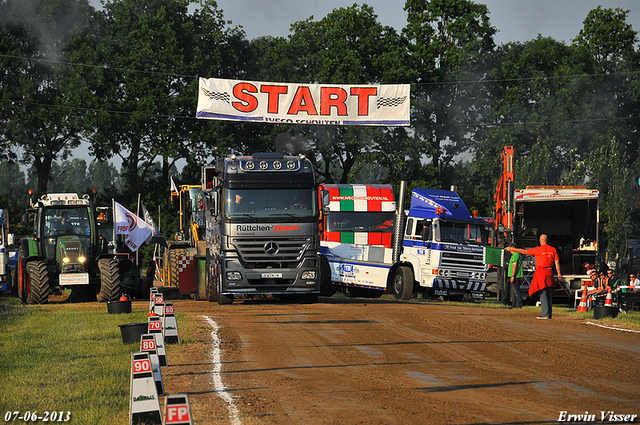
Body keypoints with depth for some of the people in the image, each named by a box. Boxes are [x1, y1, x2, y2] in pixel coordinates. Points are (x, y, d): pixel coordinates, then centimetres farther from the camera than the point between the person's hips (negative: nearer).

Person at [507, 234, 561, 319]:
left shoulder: (538, 249, -7)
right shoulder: (553, 249, 7)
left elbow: (524, 251, -2)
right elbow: (557, 262, 5)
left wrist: (513, 249, 7)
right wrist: (559, 273, 9)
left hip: (541, 272, -6)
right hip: (550, 273, 6)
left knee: (543, 294, -6)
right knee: (549, 294, 9)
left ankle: (545, 314, -9)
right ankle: (549, 314, 11)